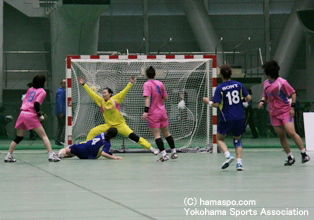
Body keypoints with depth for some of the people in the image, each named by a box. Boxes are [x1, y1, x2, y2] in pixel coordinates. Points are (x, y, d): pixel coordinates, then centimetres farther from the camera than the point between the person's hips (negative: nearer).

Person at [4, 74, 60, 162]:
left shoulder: (30, 89, 19)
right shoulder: (42, 92, 0)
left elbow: (24, 100, 18)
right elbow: (36, 104, -13)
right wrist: (40, 115, -5)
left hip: (22, 113, 6)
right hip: (31, 116, -6)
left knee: (19, 137, 16)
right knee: (44, 135, -3)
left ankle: (8, 156, 14)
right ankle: (51, 155, -14)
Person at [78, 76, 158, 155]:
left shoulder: (115, 99, -10)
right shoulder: (101, 101, -2)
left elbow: (124, 92, -12)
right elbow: (91, 93, 2)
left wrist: (131, 83, -21)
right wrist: (84, 84, 2)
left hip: (120, 125, -4)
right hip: (108, 125, 4)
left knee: (133, 136, -16)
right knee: (92, 132, -8)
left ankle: (151, 149, -12)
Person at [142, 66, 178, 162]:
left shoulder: (147, 84, -11)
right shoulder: (160, 84, 4)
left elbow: (147, 98, -21)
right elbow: (166, 98, 9)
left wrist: (146, 111, -26)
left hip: (153, 113, -5)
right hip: (162, 112, 5)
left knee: (156, 135, -3)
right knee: (166, 133, 15)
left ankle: (164, 154, -11)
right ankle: (174, 152, 18)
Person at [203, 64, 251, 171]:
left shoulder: (220, 88, -10)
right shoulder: (238, 85, 0)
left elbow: (216, 104, -14)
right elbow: (248, 98, -1)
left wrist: (208, 102, 4)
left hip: (226, 119, -3)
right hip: (240, 117, 3)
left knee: (219, 139, 16)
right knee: (237, 140, 18)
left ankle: (228, 155, -9)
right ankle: (239, 162, 3)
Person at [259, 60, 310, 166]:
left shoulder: (282, 82, -11)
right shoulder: (266, 83, 8)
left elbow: (293, 93, -5)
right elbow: (265, 96, 21)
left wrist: (292, 107, -11)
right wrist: (262, 101, 0)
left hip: (285, 111, -6)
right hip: (274, 113, 6)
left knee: (291, 132, -16)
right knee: (281, 136, 1)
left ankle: (304, 154, -6)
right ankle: (290, 157, 9)